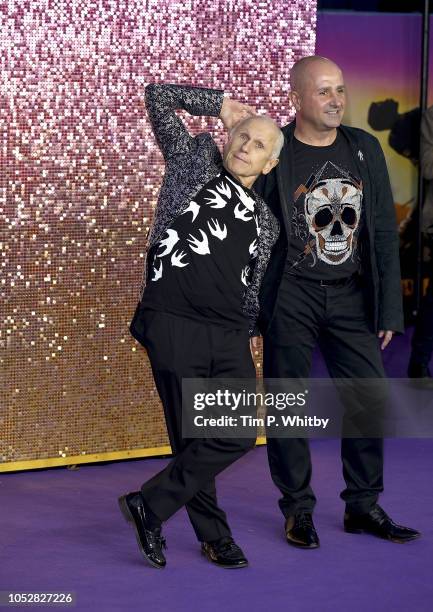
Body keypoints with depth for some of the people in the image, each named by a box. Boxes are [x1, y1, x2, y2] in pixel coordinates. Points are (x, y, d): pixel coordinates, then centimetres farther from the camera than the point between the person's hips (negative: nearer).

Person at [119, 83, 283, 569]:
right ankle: (213, 535, 14)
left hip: (229, 338, 5)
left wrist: (244, 337, 16)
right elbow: (158, 97, 7)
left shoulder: (264, 222, 18)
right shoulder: (194, 160, 8)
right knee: (191, 438, -2)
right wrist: (221, 105, 10)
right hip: (173, 328, -5)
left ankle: (150, 505, 8)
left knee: (239, 435, -4)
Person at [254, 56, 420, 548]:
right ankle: (297, 509, 17)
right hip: (289, 299, -4)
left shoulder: (365, 149, 5)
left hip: (351, 295, 4)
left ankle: (363, 506, 18)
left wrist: (389, 308, 6)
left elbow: (384, 232, 8)